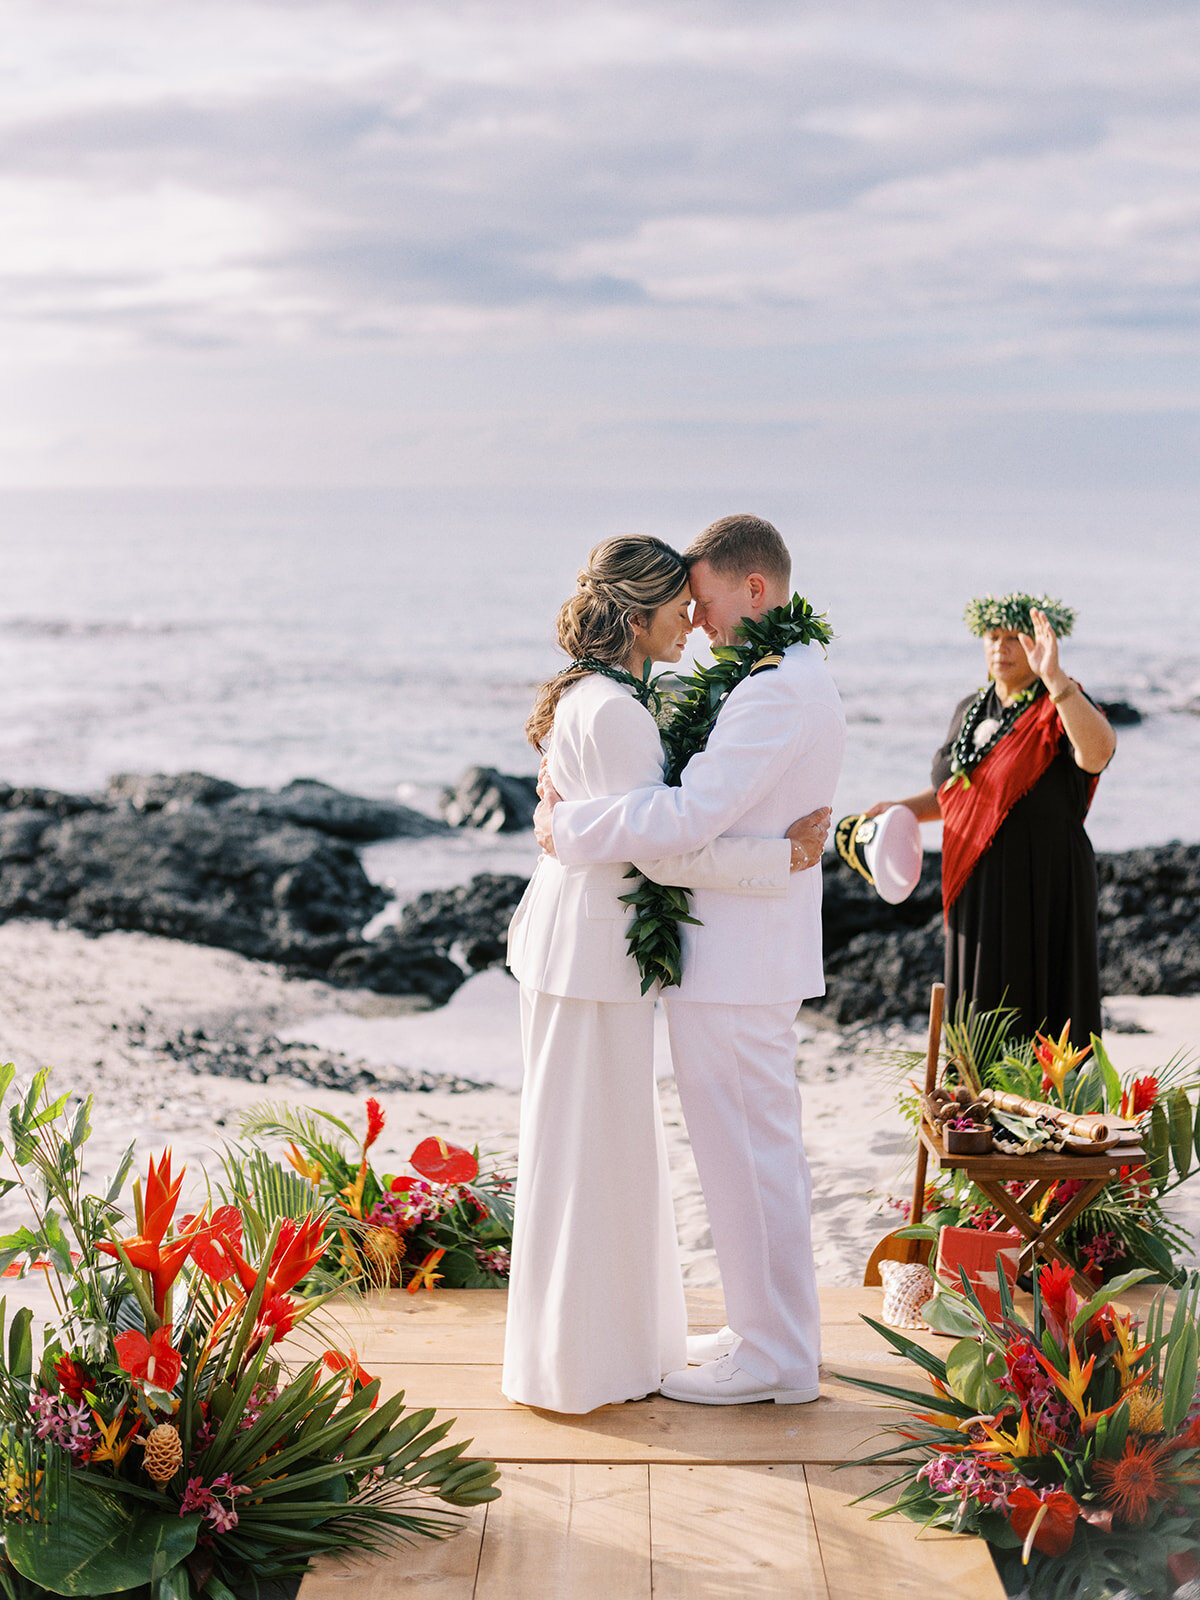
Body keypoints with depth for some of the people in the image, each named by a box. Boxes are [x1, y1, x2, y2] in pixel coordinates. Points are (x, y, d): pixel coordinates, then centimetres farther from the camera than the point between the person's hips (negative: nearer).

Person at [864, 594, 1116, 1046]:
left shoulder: (1059, 712, -11)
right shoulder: (971, 711, 11)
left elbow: (1097, 753, -35)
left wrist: (1054, 678, -45)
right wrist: (903, 809, 9)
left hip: (1041, 890, -7)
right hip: (976, 890, 7)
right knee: (981, 1019, 13)